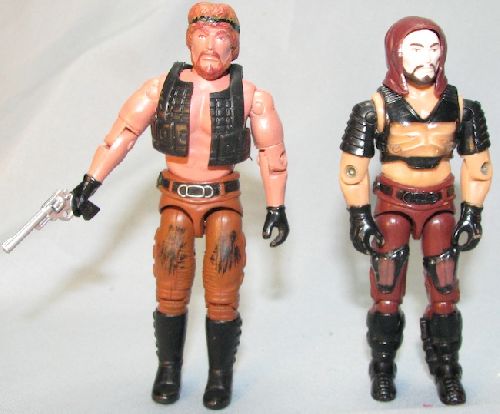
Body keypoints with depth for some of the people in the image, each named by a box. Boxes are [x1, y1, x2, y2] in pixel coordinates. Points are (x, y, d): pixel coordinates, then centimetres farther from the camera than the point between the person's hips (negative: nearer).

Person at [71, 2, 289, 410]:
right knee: (171, 295, 7)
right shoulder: (162, 87, -7)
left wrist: (276, 208, 2)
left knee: (222, 298, 2)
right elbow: (121, 135, -4)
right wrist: (89, 183, -8)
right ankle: (168, 370, 25)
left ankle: (221, 375, 19)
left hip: (224, 201, -1)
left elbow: (272, 152, -1)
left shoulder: (250, 95, -9)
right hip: (176, 200, 1)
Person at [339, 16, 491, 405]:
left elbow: (477, 164, 5)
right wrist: (360, 217, -9)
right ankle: (383, 371, 18)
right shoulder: (378, 107, -12)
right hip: (393, 205, -2)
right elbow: (354, 166, -7)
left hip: (440, 205, 2)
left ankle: (447, 373, 18)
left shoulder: (459, 106, -5)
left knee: (445, 294, 2)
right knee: (387, 294, 0)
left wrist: (472, 214, 1)